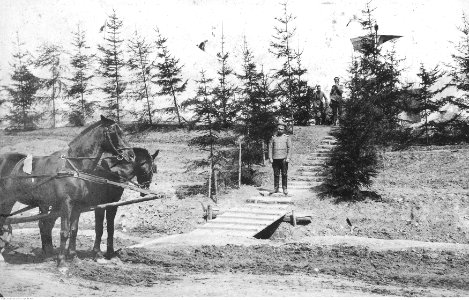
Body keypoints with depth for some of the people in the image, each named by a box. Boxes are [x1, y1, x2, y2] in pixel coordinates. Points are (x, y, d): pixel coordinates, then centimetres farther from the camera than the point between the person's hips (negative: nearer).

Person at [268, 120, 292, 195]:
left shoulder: (287, 137, 6)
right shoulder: (273, 137, 10)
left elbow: (289, 148, 2)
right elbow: (270, 148, 9)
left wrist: (288, 158, -8)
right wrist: (270, 158, 0)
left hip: (283, 159, -1)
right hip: (275, 159, 2)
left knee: (284, 174, -1)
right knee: (276, 174, 3)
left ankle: (285, 188, 3)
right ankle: (276, 188, 7)